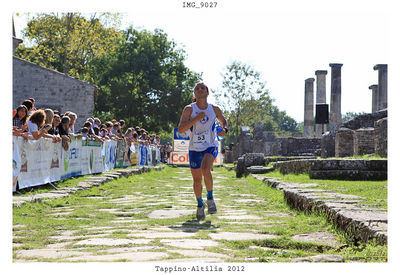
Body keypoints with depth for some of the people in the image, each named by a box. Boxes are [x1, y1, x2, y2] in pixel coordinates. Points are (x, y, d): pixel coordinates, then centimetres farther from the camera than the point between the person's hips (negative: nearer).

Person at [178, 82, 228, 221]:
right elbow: (180, 129, -15)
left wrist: (224, 129, -4)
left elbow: (224, 121, 19)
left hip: (211, 147, -1)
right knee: (197, 181, 7)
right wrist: (196, 119, -23)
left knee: (205, 169, -30)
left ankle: (210, 198, -7)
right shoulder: (189, 109, -6)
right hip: (194, 149, 1)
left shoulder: (215, 109, 0)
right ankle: (200, 204, 34)